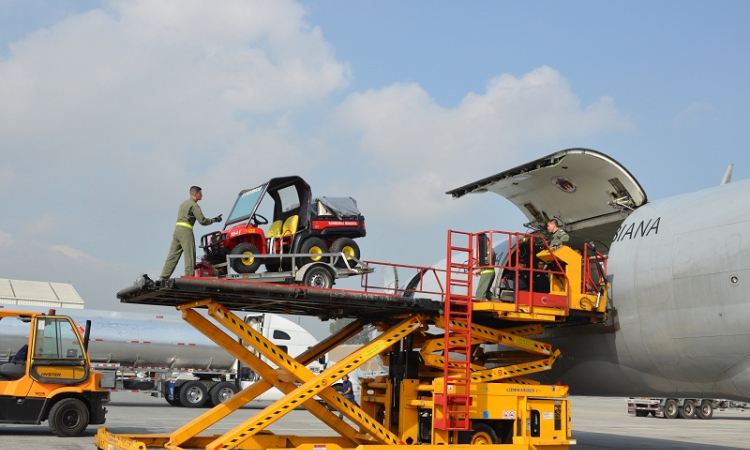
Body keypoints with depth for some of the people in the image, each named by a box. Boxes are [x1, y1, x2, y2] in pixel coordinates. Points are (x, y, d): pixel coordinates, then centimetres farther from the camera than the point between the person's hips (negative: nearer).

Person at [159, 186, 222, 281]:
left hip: (177, 229, 9)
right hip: (186, 231, -9)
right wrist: (214, 220, 2)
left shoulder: (183, 203, 23)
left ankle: (163, 278, 6)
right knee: (189, 256, -6)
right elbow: (202, 221, -10)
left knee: (173, 256, 8)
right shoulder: (194, 205, -6)